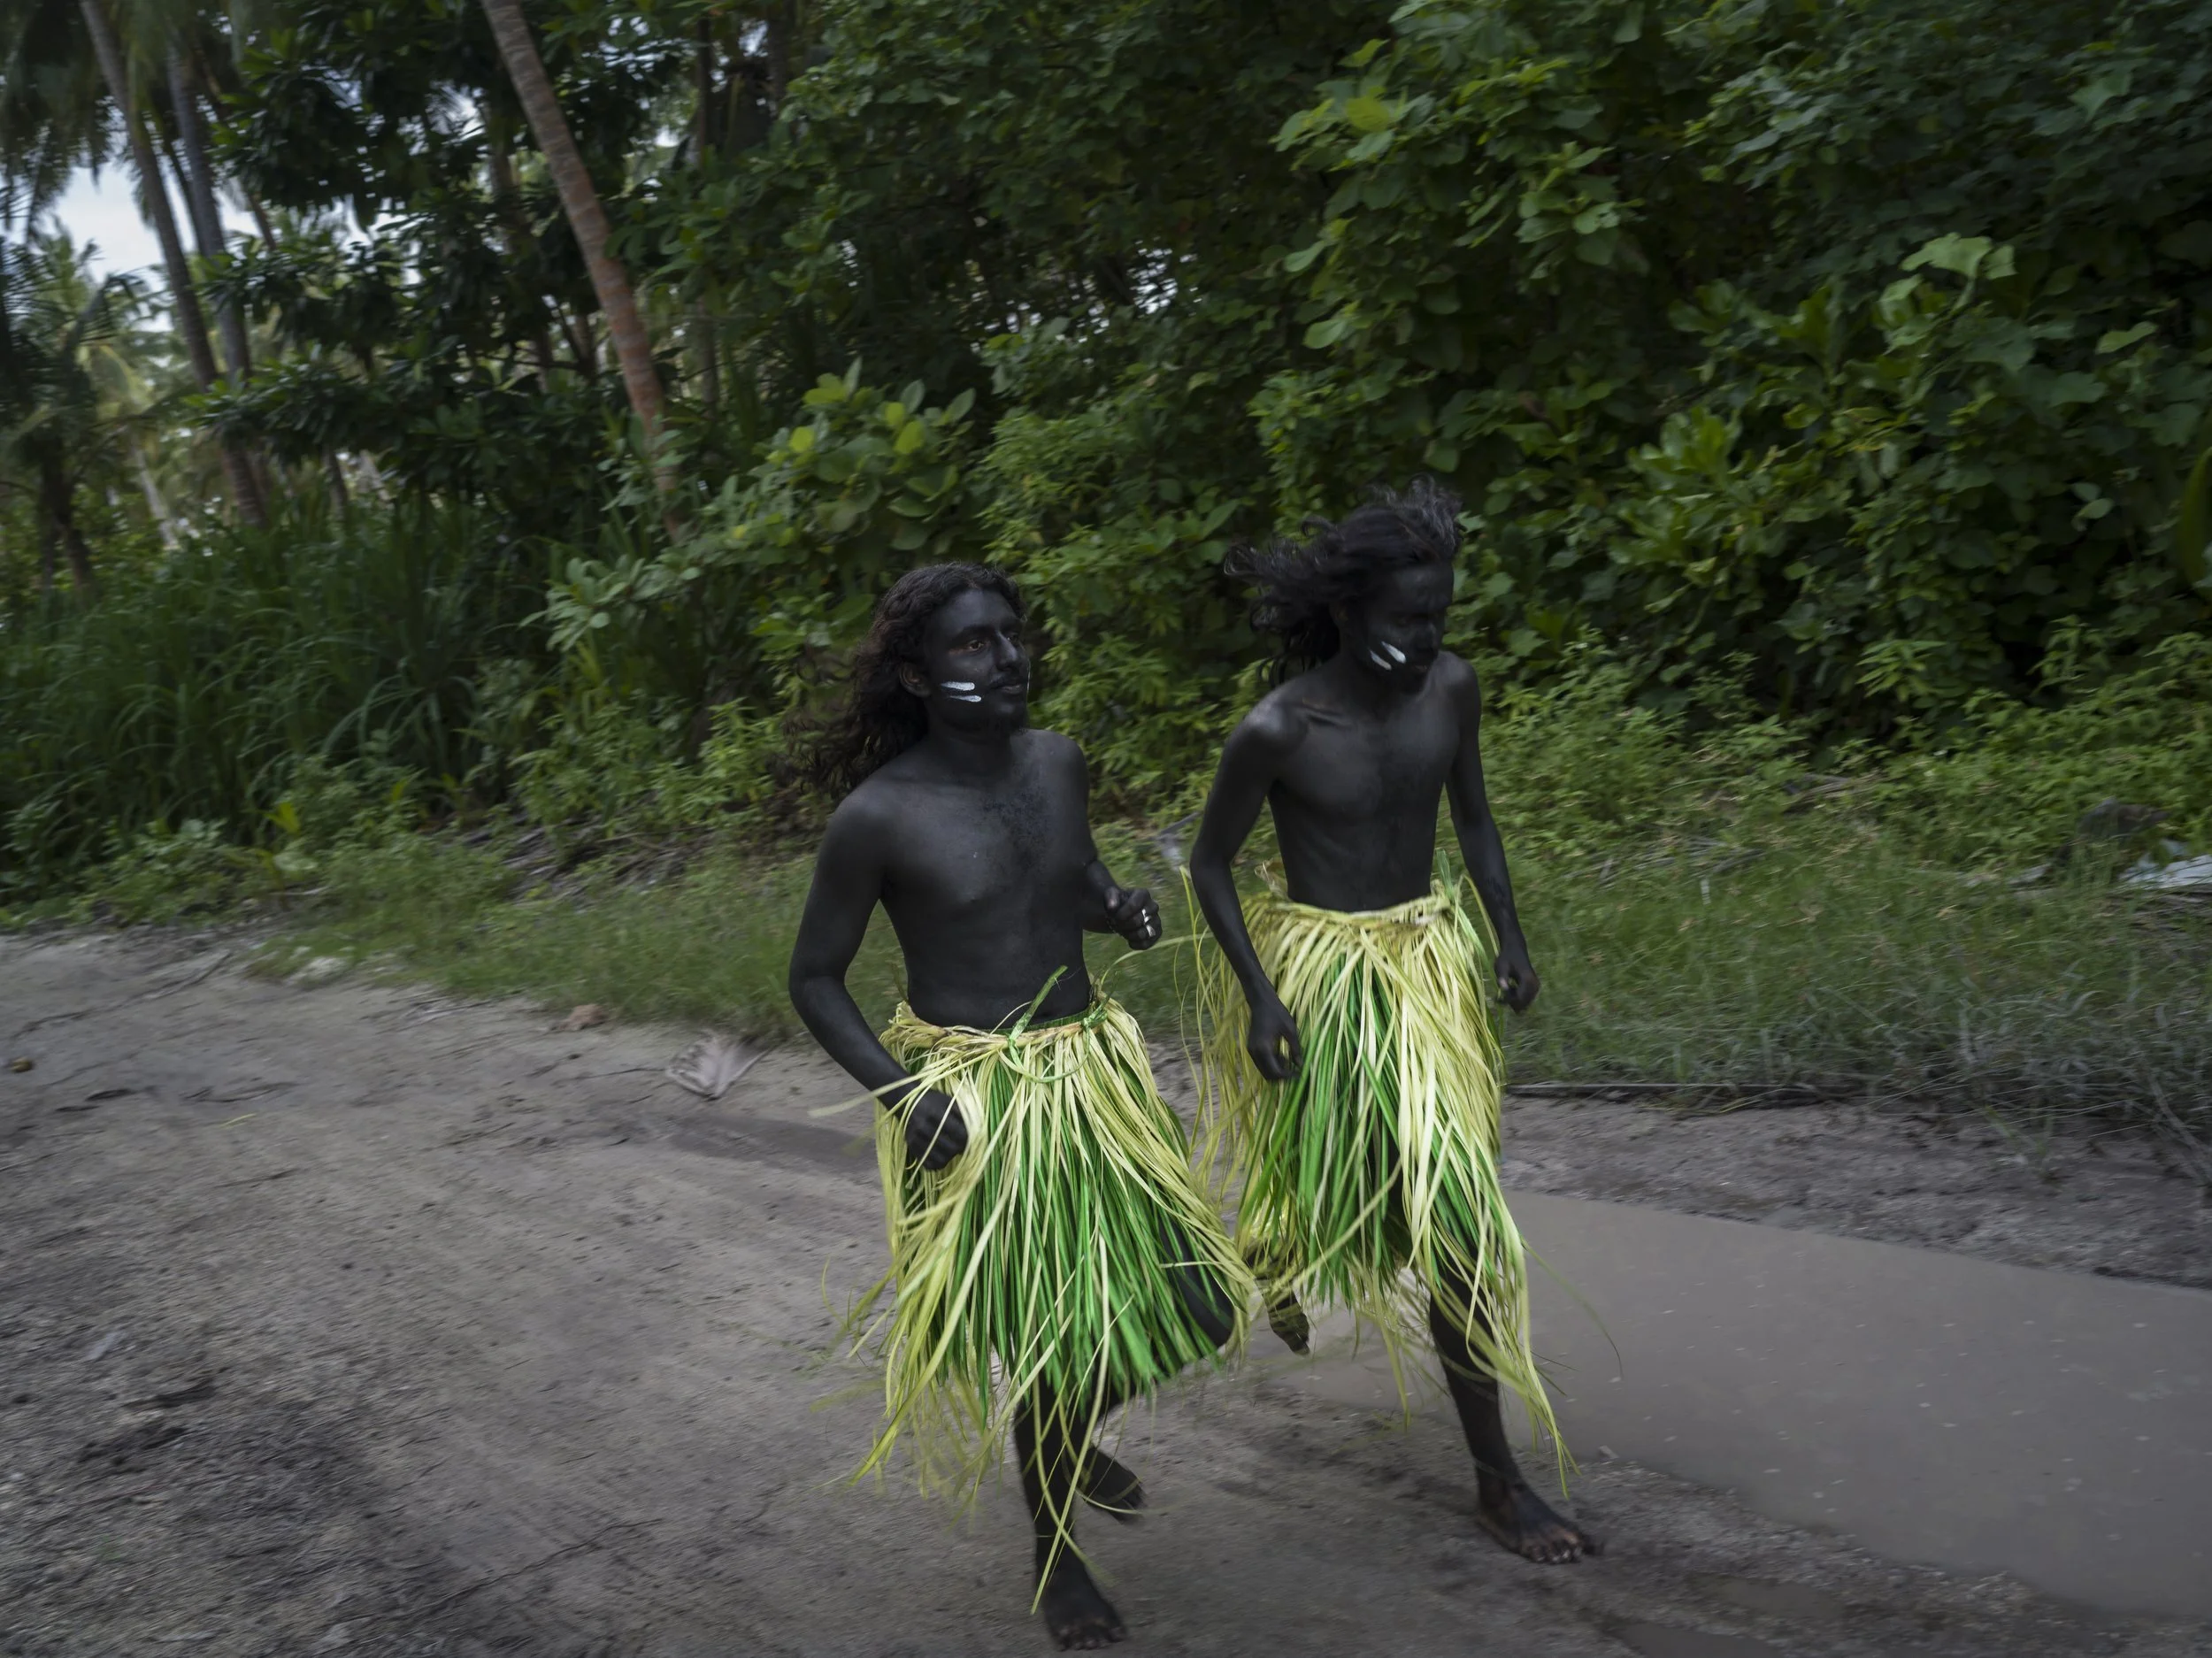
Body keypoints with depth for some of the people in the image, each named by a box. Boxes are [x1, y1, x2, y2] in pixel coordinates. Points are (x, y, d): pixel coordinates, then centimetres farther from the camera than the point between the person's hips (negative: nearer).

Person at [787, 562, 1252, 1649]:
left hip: (1088, 1071, 6)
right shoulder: (878, 816, -17)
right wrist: (899, 1093, -20)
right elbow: (813, 979, -8)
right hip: (972, 1100, -6)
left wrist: (1121, 905, -6)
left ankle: (1067, 1436, 44)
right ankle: (1054, 1551, 33)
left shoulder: (1057, 762, -1)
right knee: (1050, 1327, 4)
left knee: (1185, 1301, 12)